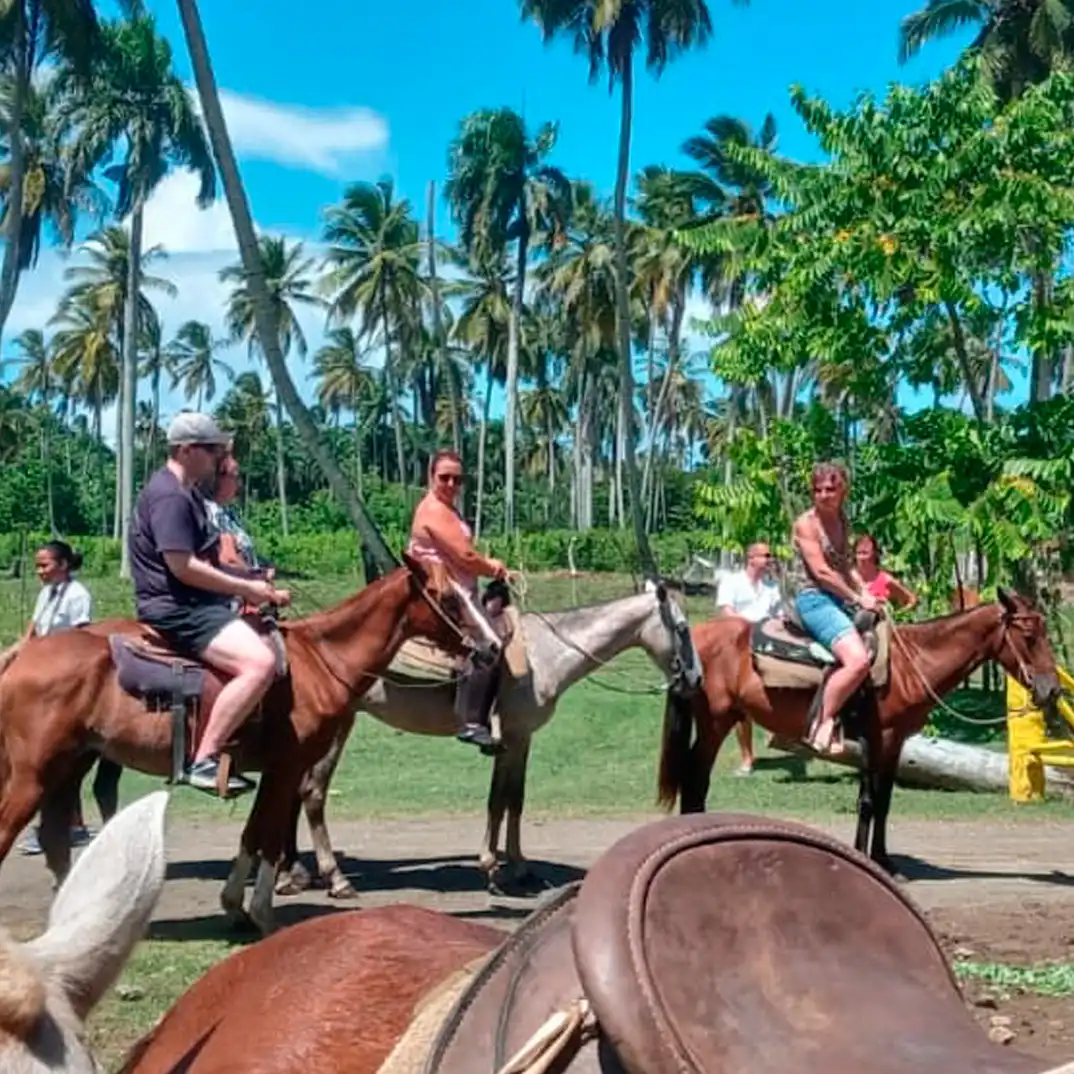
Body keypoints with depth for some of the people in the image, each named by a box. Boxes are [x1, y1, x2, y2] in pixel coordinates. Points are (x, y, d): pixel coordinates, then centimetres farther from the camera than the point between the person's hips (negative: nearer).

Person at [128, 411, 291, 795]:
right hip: (177, 609, -11)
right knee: (259, 663, -28)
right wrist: (246, 589, -15)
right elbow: (183, 567, -22)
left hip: (196, 605, 11)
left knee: (271, 643, 19)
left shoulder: (187, 493, 19)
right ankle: (204, 761, -26)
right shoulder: (168, 496, -15)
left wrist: (256, 583, 10)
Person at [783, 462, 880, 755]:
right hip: (813, 599, -9)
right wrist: (858, 598, -12)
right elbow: (821, 571, -16)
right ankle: (822, 724, -16)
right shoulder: (806, 523, -10)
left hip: (839, 600, 9)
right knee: (858, 660, -27)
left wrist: (866, 592, 1)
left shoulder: (841, 521, 13)